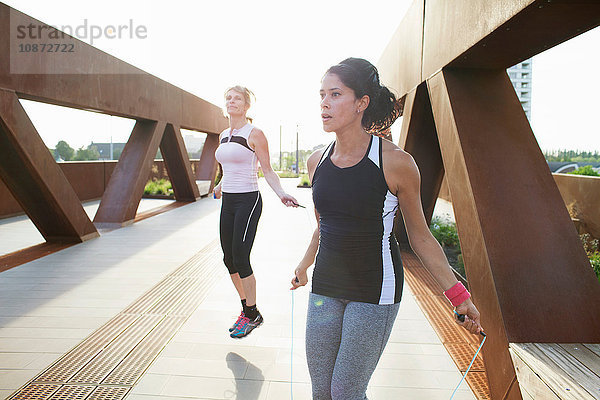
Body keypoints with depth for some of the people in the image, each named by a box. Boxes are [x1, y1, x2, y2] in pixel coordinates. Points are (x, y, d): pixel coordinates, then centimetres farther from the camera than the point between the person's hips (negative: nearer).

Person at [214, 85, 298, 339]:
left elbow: (267, 170, -8)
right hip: (228, 202, 7)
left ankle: (252, 315, 11)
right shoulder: (223, 136, 13)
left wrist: (281, 194, -22)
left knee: (240, 258, -7)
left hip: (247, 201, -7)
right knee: (229, 258, 7)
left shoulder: (254, 134, -7)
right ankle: (246, 308, 25)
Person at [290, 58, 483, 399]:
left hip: (375, 291, -5)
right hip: (325, 286, 5)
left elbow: (420, 236, -4)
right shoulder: (317, 161, 1)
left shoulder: (395, 162, -14)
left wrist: (458, 295, -5)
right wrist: (305, 265, 30)